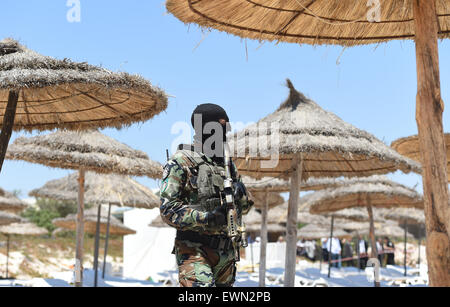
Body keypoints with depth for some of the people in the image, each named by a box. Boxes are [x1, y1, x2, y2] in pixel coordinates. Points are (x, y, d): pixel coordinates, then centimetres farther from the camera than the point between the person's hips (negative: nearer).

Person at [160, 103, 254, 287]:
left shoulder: (227, 163, 16)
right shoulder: (181, 162, -4)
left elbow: (244, 208, 21)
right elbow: (168, 210, -11)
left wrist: (241, 195, -3)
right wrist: (206, 218, -22)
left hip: (226, 250, 7)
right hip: (194, 250, -7)